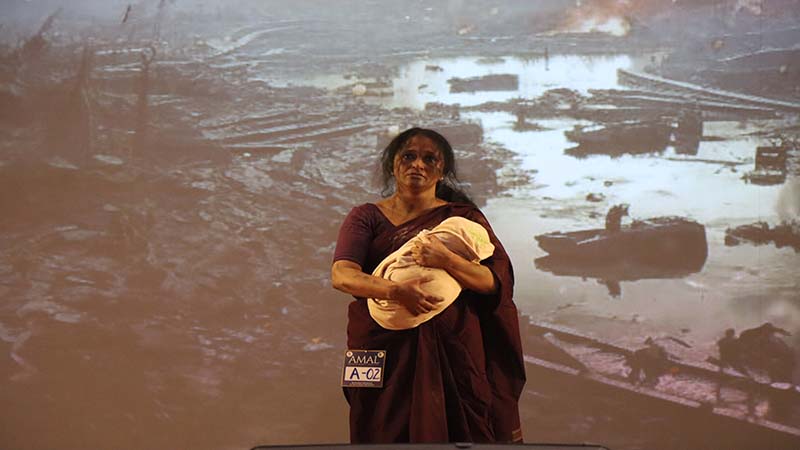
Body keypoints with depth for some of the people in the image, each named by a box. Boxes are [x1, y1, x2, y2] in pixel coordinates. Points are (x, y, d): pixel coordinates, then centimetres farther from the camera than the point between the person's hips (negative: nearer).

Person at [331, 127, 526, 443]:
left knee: (455, 436, 0)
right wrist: (396, 290, -26)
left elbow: (494, 282, -3)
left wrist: (445, 260, -20)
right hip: (384, 351, 0)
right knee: (386, 436, 2)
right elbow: (341, 275, -9)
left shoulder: (463, 217, 8)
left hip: (451, 352, 0)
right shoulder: (367, 217, 7)